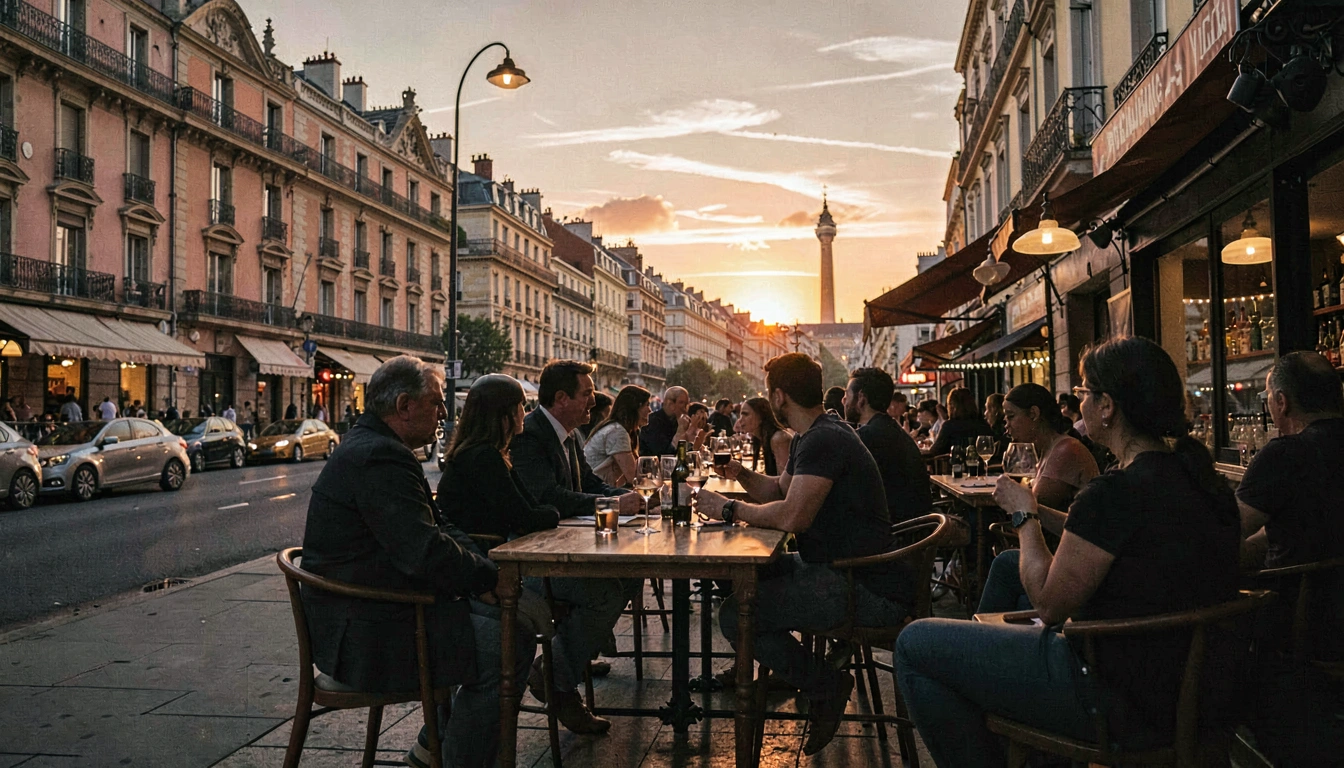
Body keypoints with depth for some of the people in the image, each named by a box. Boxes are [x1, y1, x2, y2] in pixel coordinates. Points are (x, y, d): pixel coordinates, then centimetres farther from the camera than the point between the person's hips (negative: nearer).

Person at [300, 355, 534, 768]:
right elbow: (428, 552, -28)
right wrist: (493, 577, -13)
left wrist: (480, 573, -3)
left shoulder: (369, 446, 14)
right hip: (364, 636, -11)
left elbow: (438, 526, 12)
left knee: (498, 613, 16)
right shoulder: (380, 458, -21)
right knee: (511, 644, -16)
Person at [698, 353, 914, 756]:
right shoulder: (811, 437, 16)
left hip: (870, 590, -11)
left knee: (735, 615, -19)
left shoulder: (824, 440, -19)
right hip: (835, 567, 11)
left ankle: (827, 685, -2)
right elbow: (779, 490, 25)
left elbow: (792, 516, -28)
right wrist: (742, 474, 6)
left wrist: (729, 509, -14)